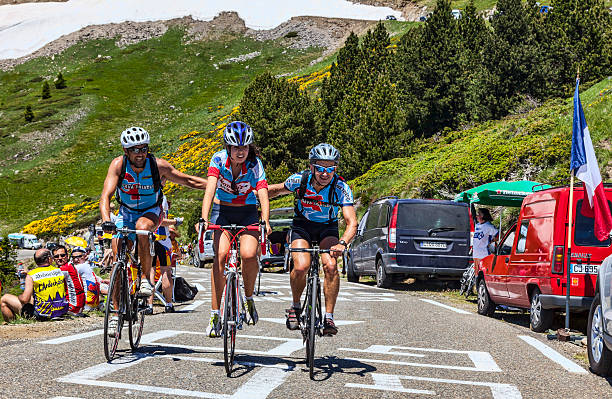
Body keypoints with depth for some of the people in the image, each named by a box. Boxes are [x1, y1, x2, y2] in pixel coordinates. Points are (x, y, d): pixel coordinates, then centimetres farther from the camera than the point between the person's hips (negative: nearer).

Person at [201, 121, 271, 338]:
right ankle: (215, 313, -14)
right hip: (222, 211, 0)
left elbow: (263, 194, -28)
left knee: (249, 254, -25)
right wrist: (204, 219, -42)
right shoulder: (219, 159, -17)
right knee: (221, 254, -22)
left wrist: (265, 221, -45)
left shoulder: (255, 164, -17)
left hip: (247, 213, 0)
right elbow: (210, 190, -28)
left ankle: (249, 299, 3)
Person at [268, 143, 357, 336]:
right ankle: (295, 306, 2)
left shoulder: (341, 188, -24)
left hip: (327, 228, 0)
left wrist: (342, 243, -47)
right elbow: (277, 190, 2)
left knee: (331, 266, -28)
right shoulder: (299, 180, -20)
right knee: (301, 267, -26)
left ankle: (329, 317, -14)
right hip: (302, 226, 0)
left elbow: (352, 222, -30)